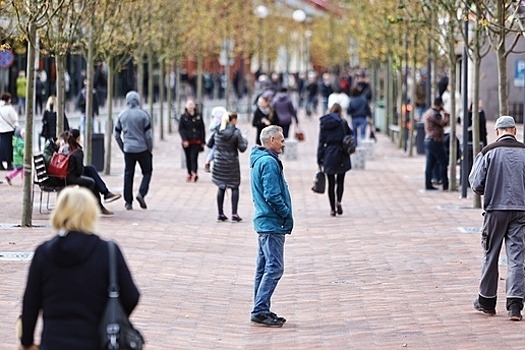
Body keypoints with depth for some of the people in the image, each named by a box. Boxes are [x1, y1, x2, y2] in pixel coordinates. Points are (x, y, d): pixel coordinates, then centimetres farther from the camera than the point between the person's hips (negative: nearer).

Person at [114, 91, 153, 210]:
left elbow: (117, 135, 8)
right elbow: (148, 135, -8)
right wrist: (150, 150, 3)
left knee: (128, 174, 8)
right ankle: (141, 193, -10)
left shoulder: (121, 115, 4)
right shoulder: (143, 114, -7)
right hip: (142, 149, -3)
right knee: (147, 172, 11)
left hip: (128, 150, 3)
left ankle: (128, 202, 7)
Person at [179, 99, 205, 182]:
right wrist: (184, 140, -13)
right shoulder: (183, 116, 2)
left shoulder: (198, 116, 5)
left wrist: (203, 141, 4)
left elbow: (202, 129, 8)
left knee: (194, 157, -13)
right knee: (188, 158, 8)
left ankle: (194, 173, -20)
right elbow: (181, 129, -1)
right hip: (187, 142, 1)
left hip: (196, 141, -1)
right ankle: (189, 174, 17)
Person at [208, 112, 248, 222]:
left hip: (219, 162, 3)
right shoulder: (236, 132, -13)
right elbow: (242, 148, -11)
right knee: (235, 188, 8)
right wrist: (245, 141, 8)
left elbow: (209, 144, 6)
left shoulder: (217, 131, -2)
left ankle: (220, 214, 12)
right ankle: (234, 214, 2)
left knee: (221, 188, 12)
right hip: (232, 163, -3)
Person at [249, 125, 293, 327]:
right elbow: (272, 196, -21)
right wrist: (287, 215, -10)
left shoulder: (258, 160, 17)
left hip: (263, 221, 11)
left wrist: (285, 215, 16)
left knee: (264, 268, 13)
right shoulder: (269, 162, -16)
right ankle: (260, 310, -12)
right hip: (272, 224, -11)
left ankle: (261, 310, 16)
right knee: (274, 267, -10)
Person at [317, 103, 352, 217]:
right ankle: (338, 201, -15)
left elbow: (321, 142, 3)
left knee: (331, 183, 8)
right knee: (340, 181, 9)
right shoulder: (342, 123, -4)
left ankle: (332, 208, 8)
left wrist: (319, 159, 5)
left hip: (328, 156, 2)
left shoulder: (324, 123, 3)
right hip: (341, 155, -2)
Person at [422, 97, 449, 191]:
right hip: (435, 141, -10)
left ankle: (428, 184, 10)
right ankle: (445, 185, -6)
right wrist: (446, 117, -2)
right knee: (443, 163, -5)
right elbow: (443, 123, -20)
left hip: (428, 140, 10)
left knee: (430, 164, 10)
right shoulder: (434, 114, -15)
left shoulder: (427, 113, 15)